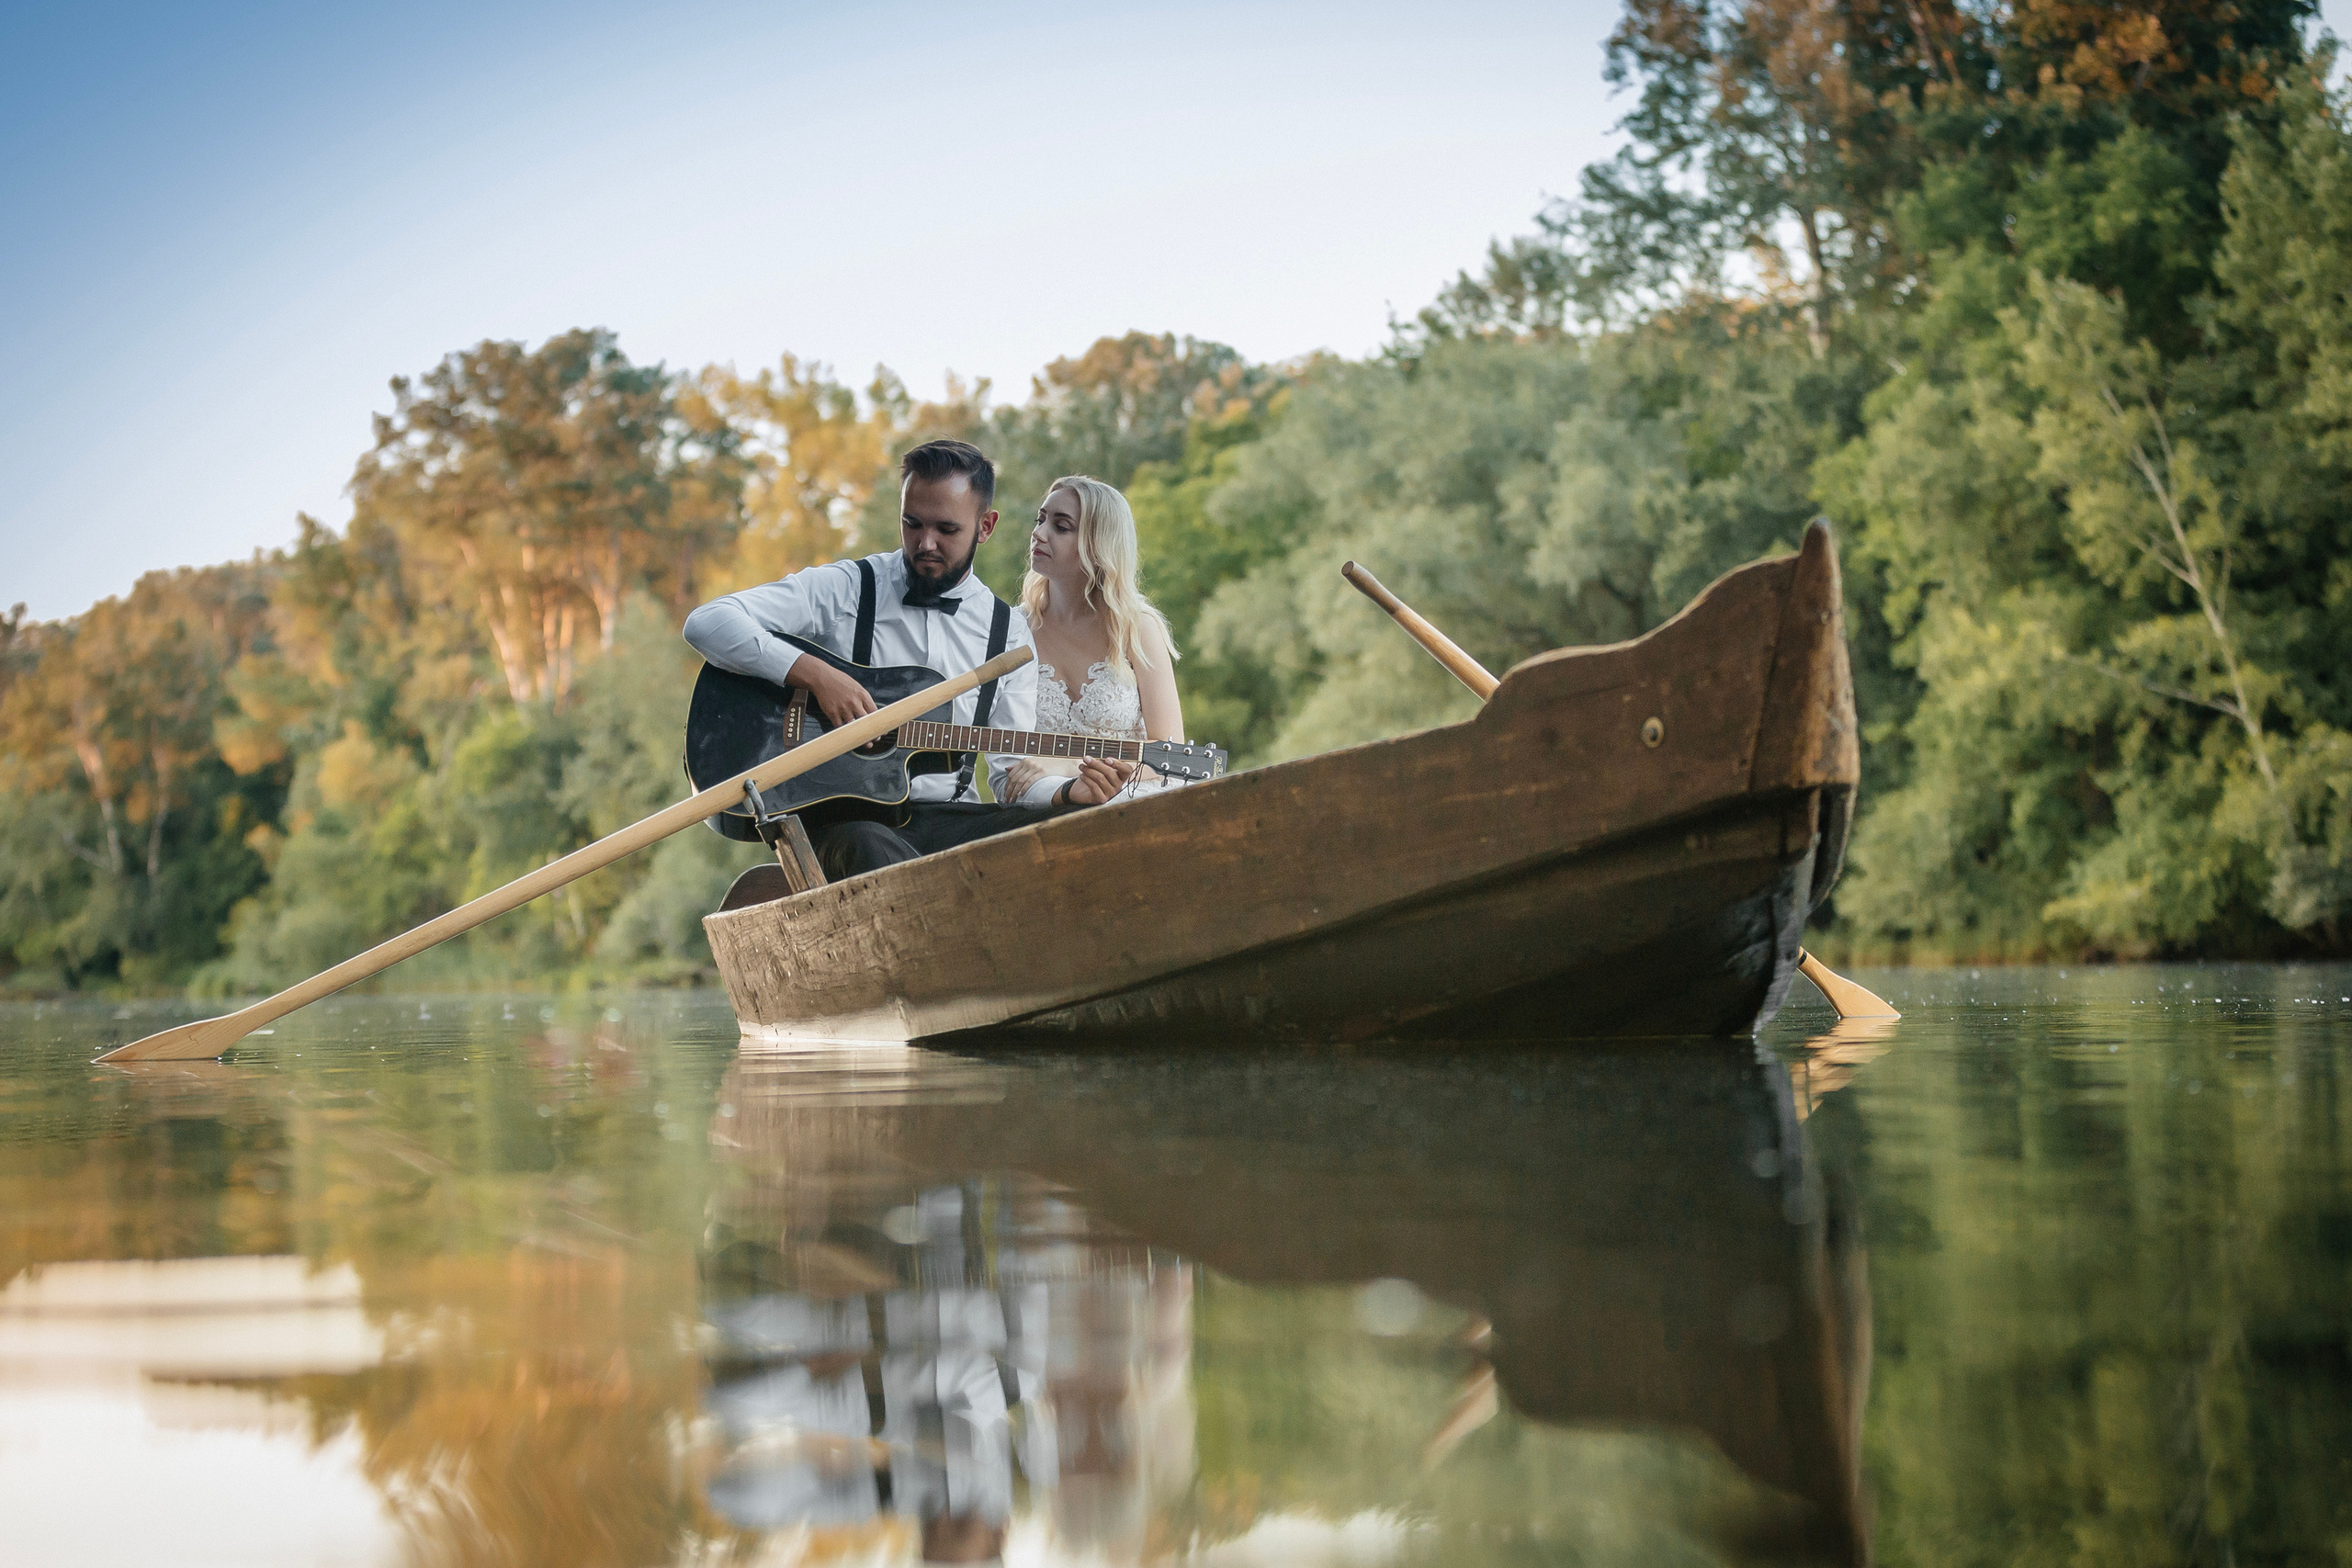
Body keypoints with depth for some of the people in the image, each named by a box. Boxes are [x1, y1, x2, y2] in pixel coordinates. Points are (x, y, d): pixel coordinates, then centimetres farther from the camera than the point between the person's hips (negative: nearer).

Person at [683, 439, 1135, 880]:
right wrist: (815, 674, -18)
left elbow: (1009, 775, 11)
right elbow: (707, 623, -7)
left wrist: (1069, 792, -11)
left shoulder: (1008, 634, 13)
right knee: (876, 853, -42)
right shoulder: (846, 589, 3)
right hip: (840, 815, -4)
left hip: (948, 819, 4)